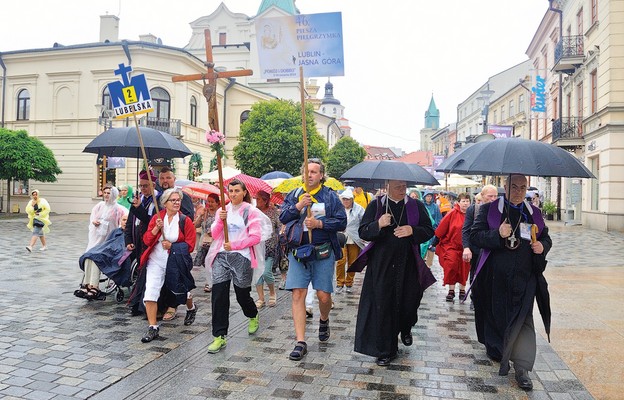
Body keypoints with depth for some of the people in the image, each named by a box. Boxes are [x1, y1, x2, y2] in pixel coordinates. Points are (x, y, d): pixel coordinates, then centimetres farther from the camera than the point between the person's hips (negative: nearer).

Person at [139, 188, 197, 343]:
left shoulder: (185, 221, -6)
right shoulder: (157, 217, 0)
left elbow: (190, 245, -7)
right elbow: (147, 240, -3)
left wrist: (172, 245, -18)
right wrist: (156, 228, -19)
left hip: (176, 262, -1)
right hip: (156, 261, 1)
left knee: (180, 290, 16)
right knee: (150, 292, -10)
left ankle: (191, 307, 50)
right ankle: (153, 328, 0)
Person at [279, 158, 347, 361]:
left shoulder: (330, 196, 3)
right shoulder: (294, 195, 9)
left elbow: (341, 222, -3)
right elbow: (282, 217, -2)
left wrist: (320, 224, -15)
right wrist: (298, 206, -18)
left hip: (323, 253, -1)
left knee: (324, 296, 3)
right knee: (298, 295, -5)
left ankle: (324, 321, 38)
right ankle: (300, 342, 1)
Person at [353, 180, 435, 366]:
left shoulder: (416, 206, 6)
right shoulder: (375, 205, 3)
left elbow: (429, 230, 4)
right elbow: (363, 232, -1)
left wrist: (412, 230, -15)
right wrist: (378, 224, -21)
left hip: (408, 265, 1)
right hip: (381, 265, -1)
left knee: (409, 300, 7)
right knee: (383, 304, 1)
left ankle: (405, 329, 44)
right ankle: (385, 350, 15)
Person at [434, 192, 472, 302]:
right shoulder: (453, 214, -9)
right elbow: (441, 228, -4)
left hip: (465, 247, 2)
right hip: (451, 245, -2)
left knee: (464, 269, 9)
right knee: (451, 265, -12)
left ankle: (462, 290, 28)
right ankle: (451, 290, 4)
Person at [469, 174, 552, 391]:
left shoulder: (534, 212, 12)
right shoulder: (489, 209, 1)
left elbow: (546, 237, 21)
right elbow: (475, 236, -6)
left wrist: (543, 246, -3)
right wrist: (497, 234, -22)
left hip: (525, 277, 2)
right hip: (497, 277, -2)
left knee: (524, 320, -3)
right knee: (497, 317, 9)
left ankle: (521, 368, 2)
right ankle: (499, 355, 31)